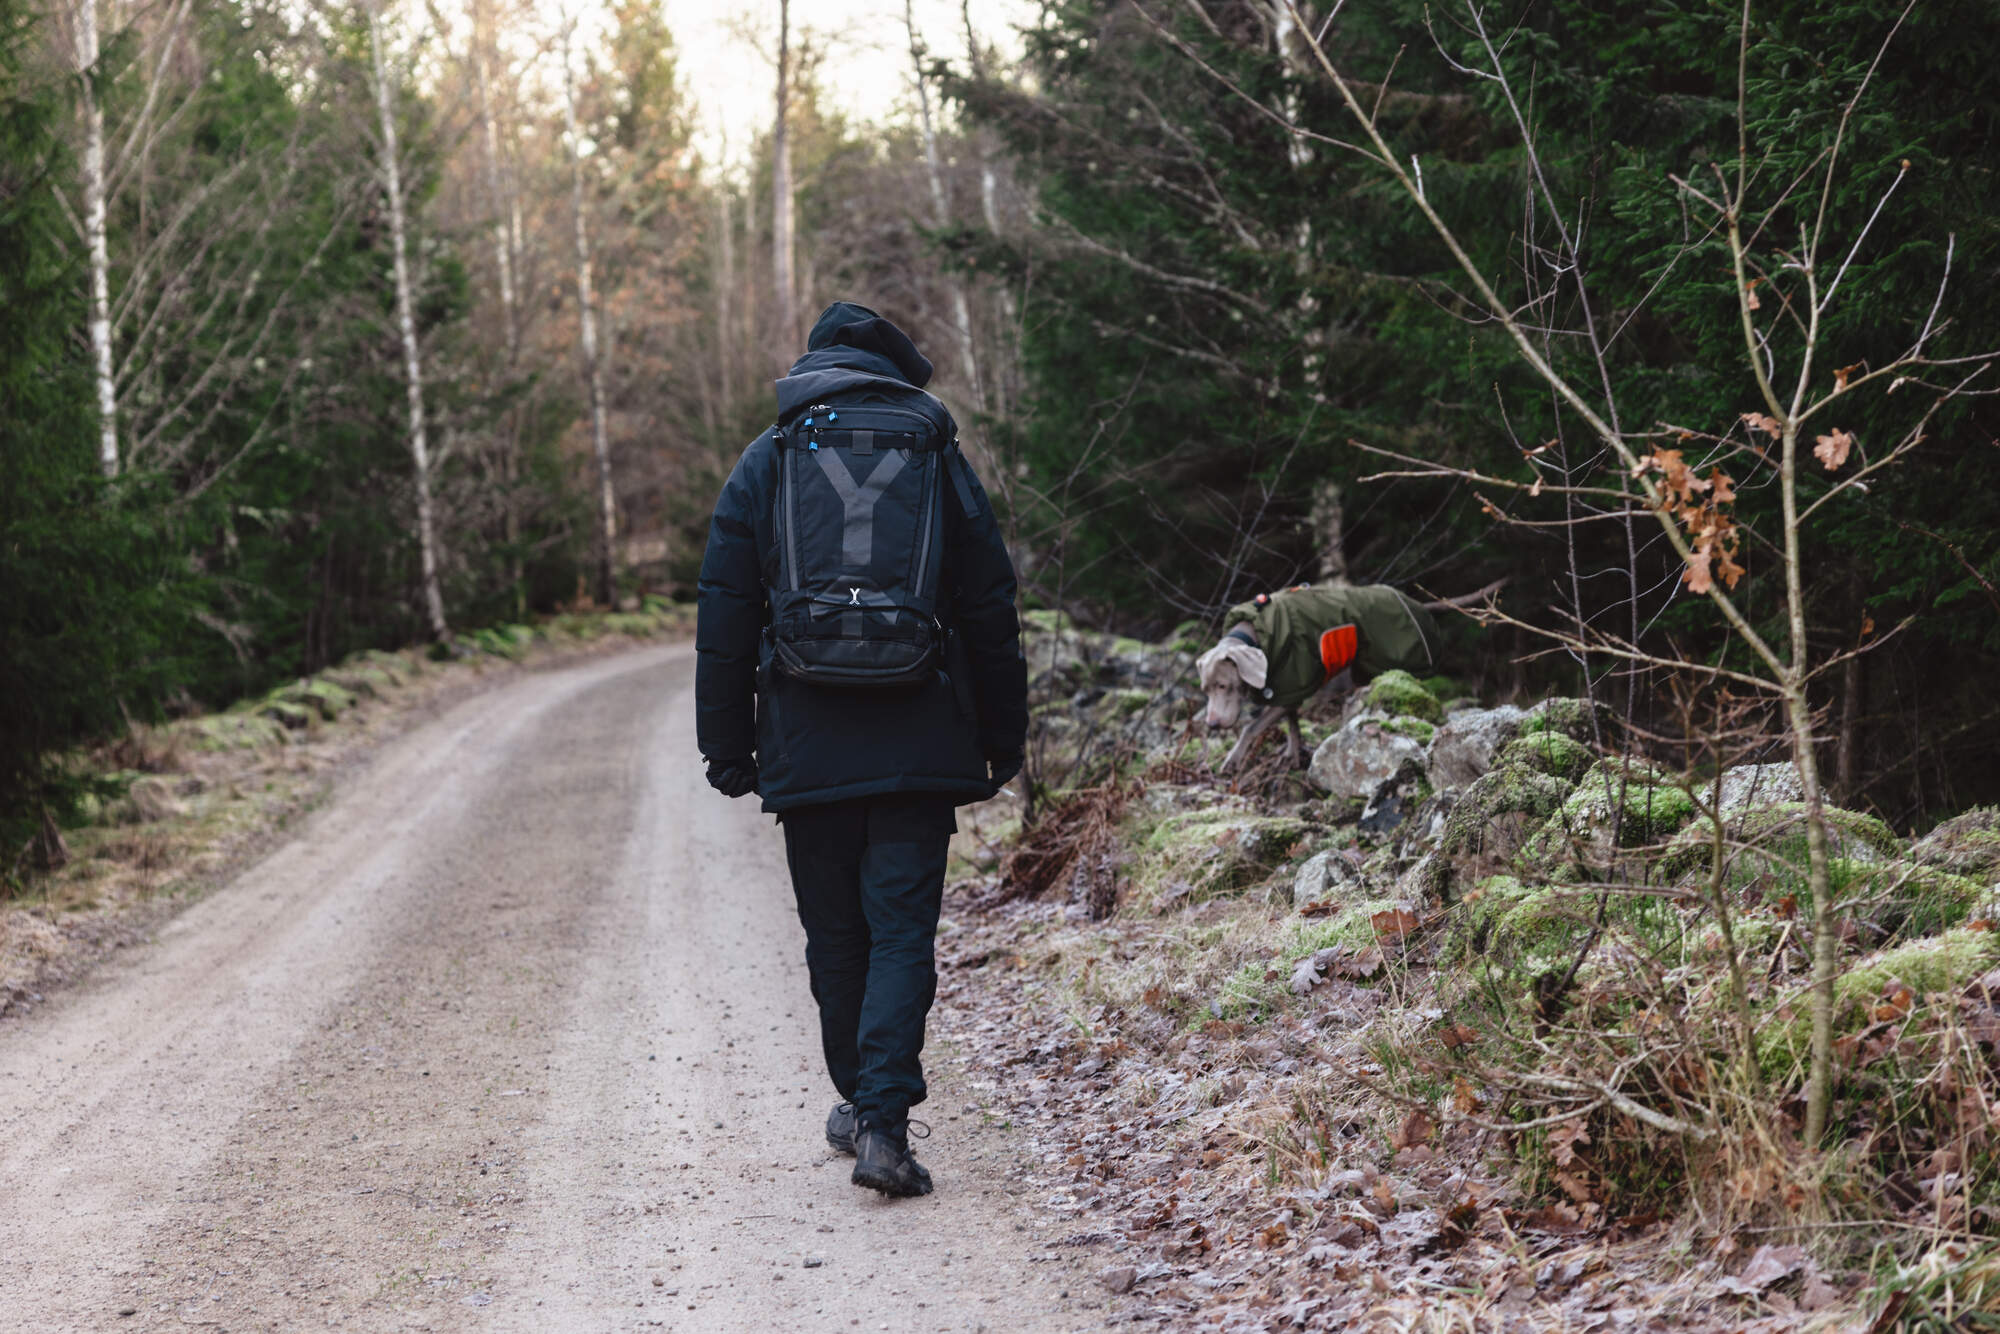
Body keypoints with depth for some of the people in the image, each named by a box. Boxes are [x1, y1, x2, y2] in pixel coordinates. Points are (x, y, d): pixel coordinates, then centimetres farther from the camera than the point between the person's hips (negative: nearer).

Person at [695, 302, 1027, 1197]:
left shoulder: (764, 465, 6)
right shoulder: (939, 461, 7)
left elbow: (724, 619, 4)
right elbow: (991, 614, 9)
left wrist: (727, 747, 9)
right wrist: (1003, 742, 16)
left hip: (807, 745, 1)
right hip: (918, 745, 0)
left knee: (835, 933, 13)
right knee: (903, 930, -1)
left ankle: (861, 1103, 26)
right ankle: (883, 1123, -14)